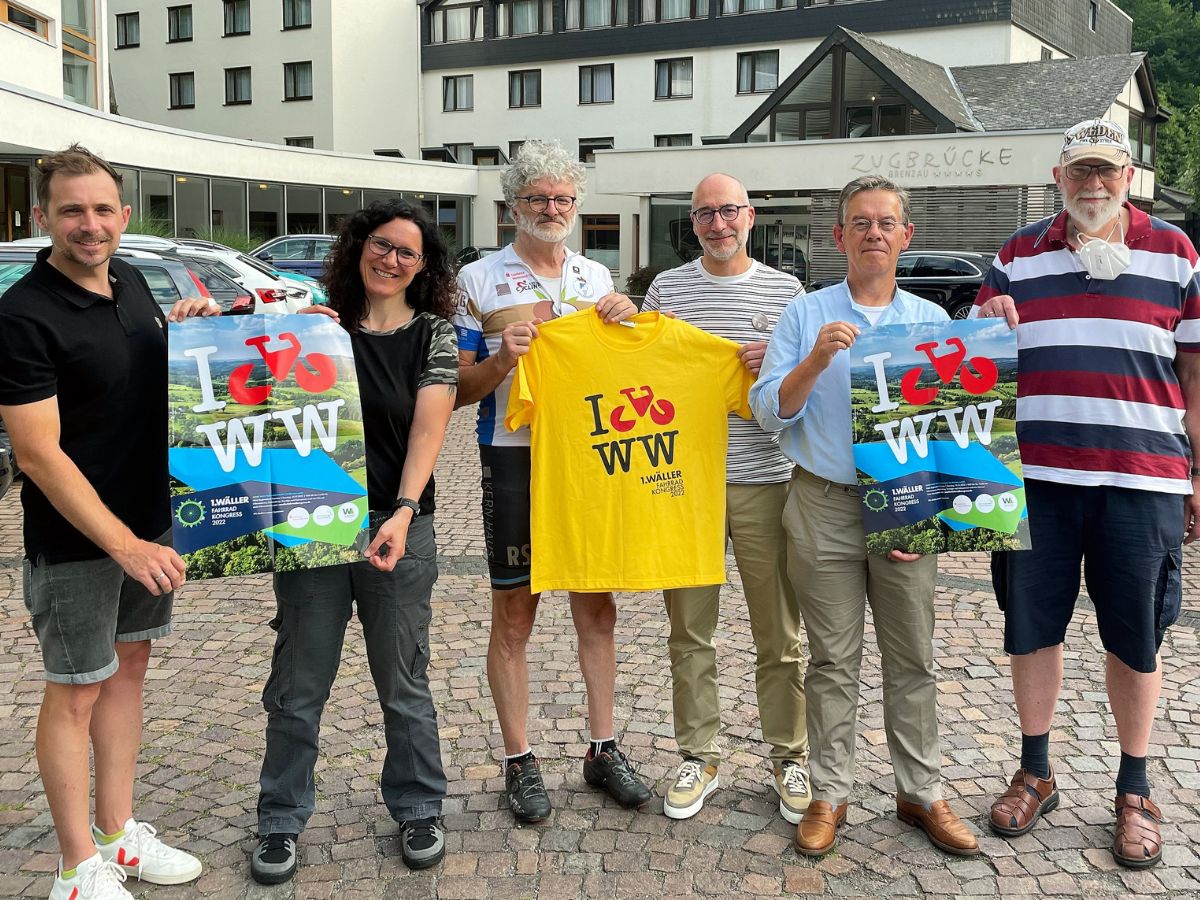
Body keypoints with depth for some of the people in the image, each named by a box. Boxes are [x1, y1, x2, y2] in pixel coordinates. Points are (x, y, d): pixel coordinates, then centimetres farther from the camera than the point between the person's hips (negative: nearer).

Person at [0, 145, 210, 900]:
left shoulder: (130, 281, 4)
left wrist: (184, 329, 2)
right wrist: (124, 544, -25)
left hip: (150, 520, 8)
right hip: (75, 542, -7)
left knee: (129, 671, 15)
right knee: (76, 694, 4)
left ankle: (121, 835, 29)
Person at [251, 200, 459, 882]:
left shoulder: (433, 332, 1)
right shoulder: (317, 321, 4)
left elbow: (428, 428, -9)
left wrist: (403, 512, -23)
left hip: (397, 527, -1)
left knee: (404, 683, 10)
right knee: (298, 685, 9)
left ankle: (418, 810, 28)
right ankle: (283, 820, 25)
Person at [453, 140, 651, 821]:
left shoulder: (598, 277, 12)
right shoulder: (479, 280, 0)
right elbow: (458, 390, -1)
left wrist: (629, 319, -2)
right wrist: (501, 359, -20)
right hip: (517, 461, -3)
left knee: (597, 606, 10)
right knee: (515, 615, 3)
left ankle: (604, 748, 23)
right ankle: (520, 761, 15)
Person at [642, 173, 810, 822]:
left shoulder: (786, 291, 6)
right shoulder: (667, 289, 7)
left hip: (765, 479, 0)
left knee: (779, 634, 6)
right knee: (689, 630, 8)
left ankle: (790, 759, 21)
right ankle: (698, 758, 22)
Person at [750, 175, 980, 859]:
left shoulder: (932, 321, 9)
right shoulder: (805, 316, 4)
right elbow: (770, 411, -3)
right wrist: (816, 360, -19)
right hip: (825, 506, -1)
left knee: (913, 658, 8)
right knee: (833, 659, 5)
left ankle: (922, 792, 22)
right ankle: (830, 794, 17)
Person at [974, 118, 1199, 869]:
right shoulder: (1018, 257, 9)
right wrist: (987, 330, -8)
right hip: (1034, 476, 2)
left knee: (1135, 638, 8)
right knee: (1031, 627, 9)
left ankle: (1135, 791, 25)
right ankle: (1036, 774, 27)